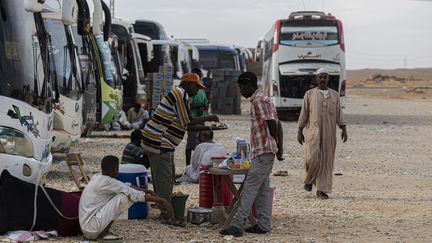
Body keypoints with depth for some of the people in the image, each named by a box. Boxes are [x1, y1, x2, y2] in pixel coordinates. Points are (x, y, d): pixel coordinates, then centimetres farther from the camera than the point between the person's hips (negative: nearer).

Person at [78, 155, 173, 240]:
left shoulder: (97, 177, 11)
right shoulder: (106, 182, -16)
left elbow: (125, 186, 20)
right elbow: (133, 194, -15)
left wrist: (145, 191, 19)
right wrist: (159, 200, -11)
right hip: (92, 228, -9)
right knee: (124, 196, -15)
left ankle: (103, 231, 9)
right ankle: (104, 232, -7)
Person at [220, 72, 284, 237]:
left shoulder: (259, 100, -12)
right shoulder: (263, 99, 20)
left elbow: (272, 123, -19)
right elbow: (277, 124, 20)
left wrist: (275, 144, -5)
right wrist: (280, 148, 15)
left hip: (263, 151, -10)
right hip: (267, 152, 10)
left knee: (250, 188, -12)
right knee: (262, 189, 12)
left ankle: (238, 225, -14)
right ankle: (263, 225, 14)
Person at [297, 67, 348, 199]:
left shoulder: (334, 95, 9)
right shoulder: (309, 94, 5)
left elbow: (339, 115, 7)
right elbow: (304, 114, 5)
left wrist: (344, 130, -5)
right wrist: (299, 132, 1)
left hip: (329, 133, 2)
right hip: (314, 132, -2)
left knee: (326, 161, 0)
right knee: (312, 158, -16)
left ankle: (321, 190, 5)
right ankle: (309, 179, 14)